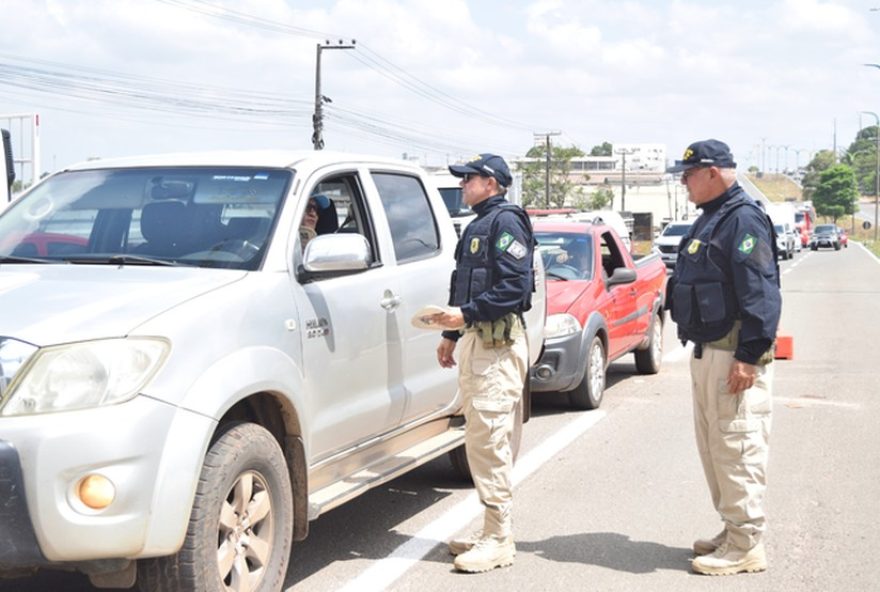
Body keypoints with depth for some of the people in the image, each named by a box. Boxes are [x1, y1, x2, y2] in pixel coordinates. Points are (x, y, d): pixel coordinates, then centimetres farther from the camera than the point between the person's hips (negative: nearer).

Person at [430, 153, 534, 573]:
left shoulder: (506, 221, -8)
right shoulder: (477, 226, 22)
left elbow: (515, 286, -19)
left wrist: (466, 314, -22)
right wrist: (451, 334, 22)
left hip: (498, 342, -10)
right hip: (475, 341, 10)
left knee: (488, 440, -11)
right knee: (480, 440, 11)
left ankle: (499, 540, -7)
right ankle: (492, 533, 17)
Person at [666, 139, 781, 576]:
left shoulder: (743, 219, -15)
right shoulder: (711, 219, 17)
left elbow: (761, 294, -21)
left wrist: (749, 355, -25)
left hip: (733, 357, -11)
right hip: (707, 352, 11)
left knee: (737, 448, -6)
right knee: (713, 445, 16)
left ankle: (746, 546, 1)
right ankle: (733, 531, 27)